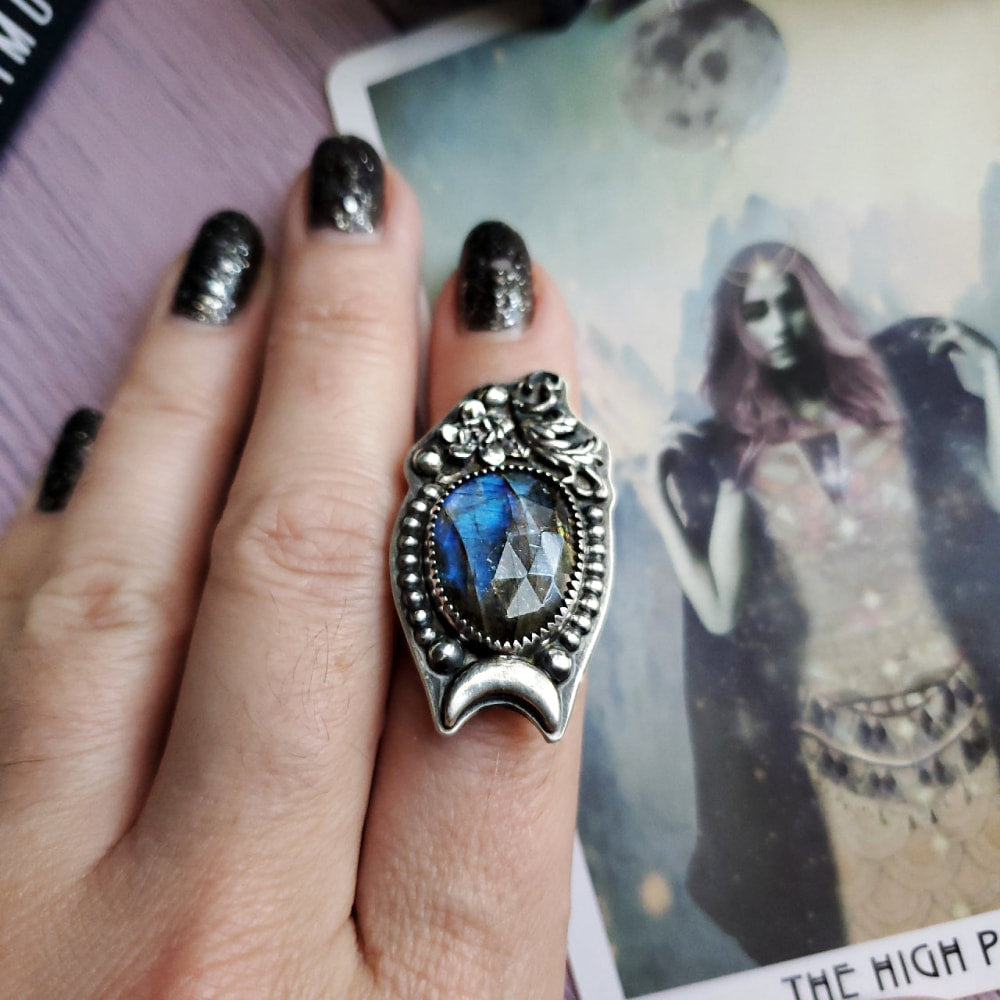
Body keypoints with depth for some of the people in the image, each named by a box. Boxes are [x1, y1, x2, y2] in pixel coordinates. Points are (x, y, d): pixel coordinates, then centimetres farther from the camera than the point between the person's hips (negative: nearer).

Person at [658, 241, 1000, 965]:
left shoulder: (893, 397, 2)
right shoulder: (736, 453, -2)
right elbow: (720, 613, -8)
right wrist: (660, 498, -11)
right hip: (835, 732, 0)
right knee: (880, 926, 12)